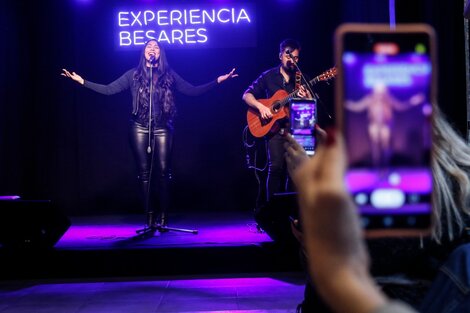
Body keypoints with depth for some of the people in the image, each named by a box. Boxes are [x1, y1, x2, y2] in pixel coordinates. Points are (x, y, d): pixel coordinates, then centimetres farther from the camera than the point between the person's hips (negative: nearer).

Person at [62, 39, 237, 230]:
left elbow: (193, 91, 8)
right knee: (144, 171, 0)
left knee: (163, 171, -6)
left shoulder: (169, 75, 8)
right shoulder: (133, 75, 8)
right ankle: (150, 216, 6)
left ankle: (163, 216, 1)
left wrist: (218, 80, 2)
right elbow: (108, 90, 6)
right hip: (139, 127, 1)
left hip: (162, 128, 0)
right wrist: (81, 81, 0)